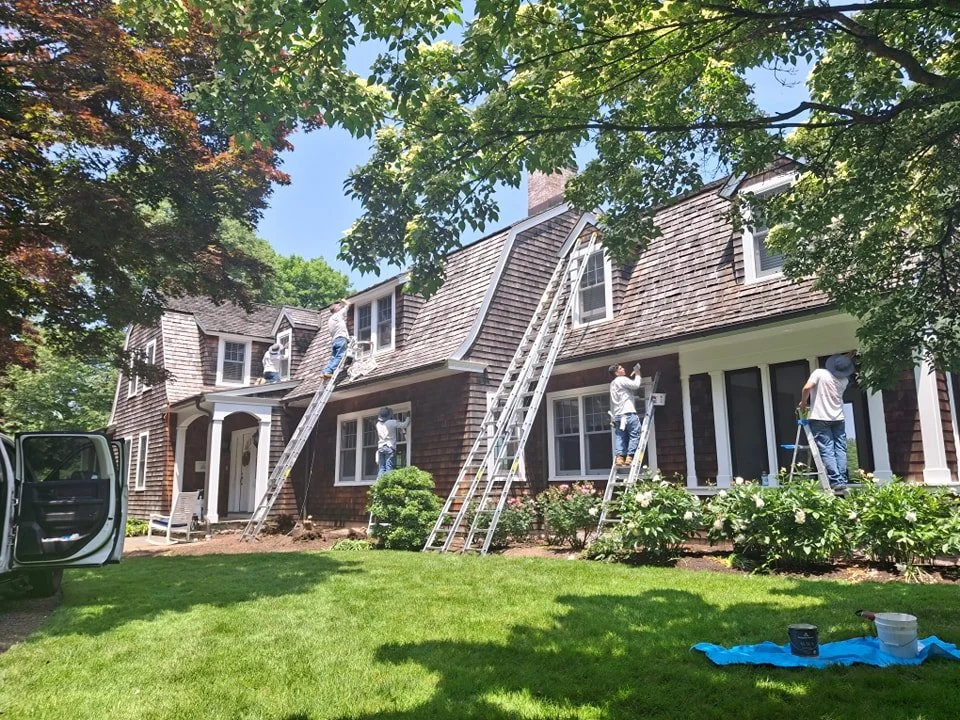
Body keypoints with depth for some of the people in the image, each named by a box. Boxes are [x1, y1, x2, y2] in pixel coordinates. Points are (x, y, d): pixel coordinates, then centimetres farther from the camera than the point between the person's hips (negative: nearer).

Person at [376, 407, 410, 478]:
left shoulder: (378, 424, 9)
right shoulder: (392, 423, -7)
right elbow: (404, 425, 0)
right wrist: (408, 419, 22)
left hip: (381, 448, 5)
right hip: (390, 448, -5)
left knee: (382, 468, 5)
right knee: (389, 468, -7)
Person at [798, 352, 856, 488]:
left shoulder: (819, 373, -9)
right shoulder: (844, 380, 5)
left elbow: (807, 388, -20)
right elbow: (843, 370, 30)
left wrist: (803, 403, -4)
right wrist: (848, 357, 41)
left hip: (820, 419, -4)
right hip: (838, 419, 4)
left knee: (827, 451, -6)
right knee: (840, 450, 7)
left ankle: (836, 481, -11)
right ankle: (842, 481, 3)